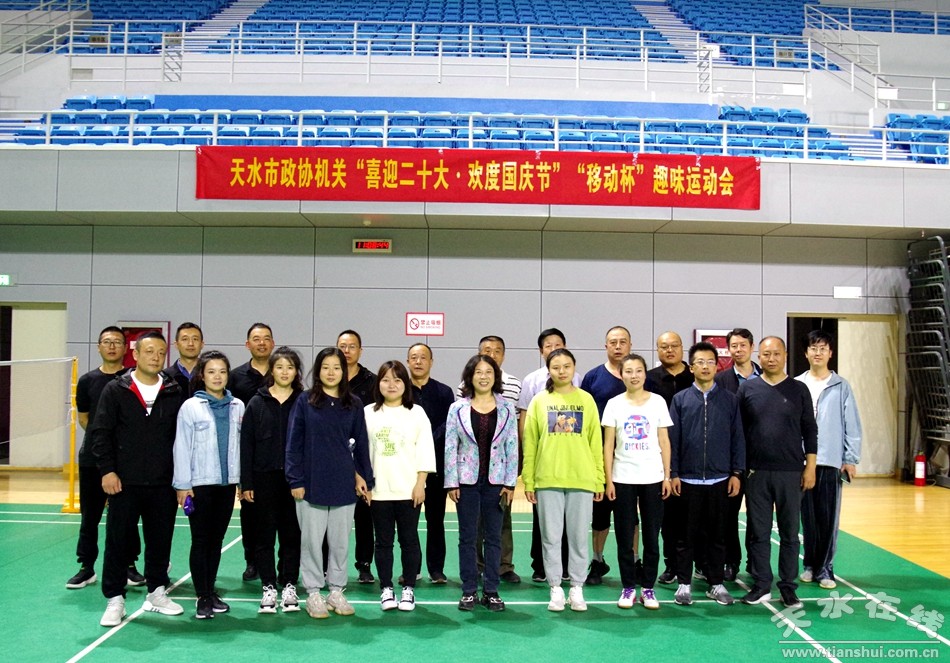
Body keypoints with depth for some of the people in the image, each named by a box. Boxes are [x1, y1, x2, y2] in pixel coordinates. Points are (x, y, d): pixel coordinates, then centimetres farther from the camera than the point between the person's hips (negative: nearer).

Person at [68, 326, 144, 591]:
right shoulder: (87, 381, 6)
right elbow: (83, 418, 13)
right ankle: (87, 567, 18)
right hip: (92, 457, 2)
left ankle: (129, 565, 16)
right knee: (90, 514, 8)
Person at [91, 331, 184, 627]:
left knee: (161, 540, 11)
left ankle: (156, 592, 26)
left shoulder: (174, 393, 4)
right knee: (118, 541, 4)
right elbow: (100, 433, -2)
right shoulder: (116, 390, -1)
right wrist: (107, 470, -9)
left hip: (163, 483, 2)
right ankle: (115, 599, 16)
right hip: (124, 482, -2)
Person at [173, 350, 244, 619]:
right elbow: (182, 447, -5)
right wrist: (183, 484, -7)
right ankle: (202, 597, 10)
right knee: (200, 540, 3)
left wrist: (243, 479, 5)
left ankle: (211, 590, 24)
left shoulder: (238, 407, 4)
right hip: (200, 484, -3)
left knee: (217, 539, 12)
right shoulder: (190, 407, -5)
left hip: (227, 483, 3)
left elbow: (242, 444, 7)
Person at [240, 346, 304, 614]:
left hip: (294, 478, 0)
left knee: (292, 534, 6)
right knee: (265, 534, 6)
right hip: (264, 477, 1)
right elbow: (246, 444, 2)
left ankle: (289, 585, 17)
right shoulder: (257, 403, 3)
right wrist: (246, 482, -3)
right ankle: (268, 587, 16)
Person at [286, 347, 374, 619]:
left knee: (341, 541, 9)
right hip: (312, 483, -2)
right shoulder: (304, 401, -2)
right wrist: (295, 480, -6)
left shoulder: (354, 405, 4)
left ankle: (336, 591, 21)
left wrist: (365, 478, 5)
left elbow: (361, 443, 9)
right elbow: (294, 443, -2)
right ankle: (313, 594, 17)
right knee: (312, 540, 5)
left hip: (344, 484, 2)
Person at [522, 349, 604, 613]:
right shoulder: (539, 401, 5)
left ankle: (577, 588, 17)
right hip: (547, 479, 0)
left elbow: (595, 442, 5)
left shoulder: (586, 400, 5)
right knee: (551, 536, 4)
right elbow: (529, 443, 5)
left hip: (582, 479, 0)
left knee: (579, 536, 6)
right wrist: (528, 480, 0)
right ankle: (556, 588, 15)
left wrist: (599, 479, 2)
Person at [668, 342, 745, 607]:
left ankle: (716, 583, 21)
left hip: (720, 479, 1)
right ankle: (684, 583, 17)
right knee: (686, 535, 7)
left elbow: (738, 438, 5)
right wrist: (673, 474, -4)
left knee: (717, 534, 9)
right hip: (687, 479, -1)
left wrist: (736, 473, 0)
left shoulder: (730, 400, 4)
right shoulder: (680, 399, 2)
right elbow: (672, 439, 1)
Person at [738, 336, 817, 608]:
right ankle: (762, 585, 16)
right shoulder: (747, 389, 3)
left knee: (789, 533, 6)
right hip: (756, 472, 0)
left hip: (790, 472, 0)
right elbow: (738, 431, 4)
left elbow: (810, 431, 5)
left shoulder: (798, 390, 3)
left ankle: (788, 586, 16)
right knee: (758, 532, 6)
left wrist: (810, 467, -1)